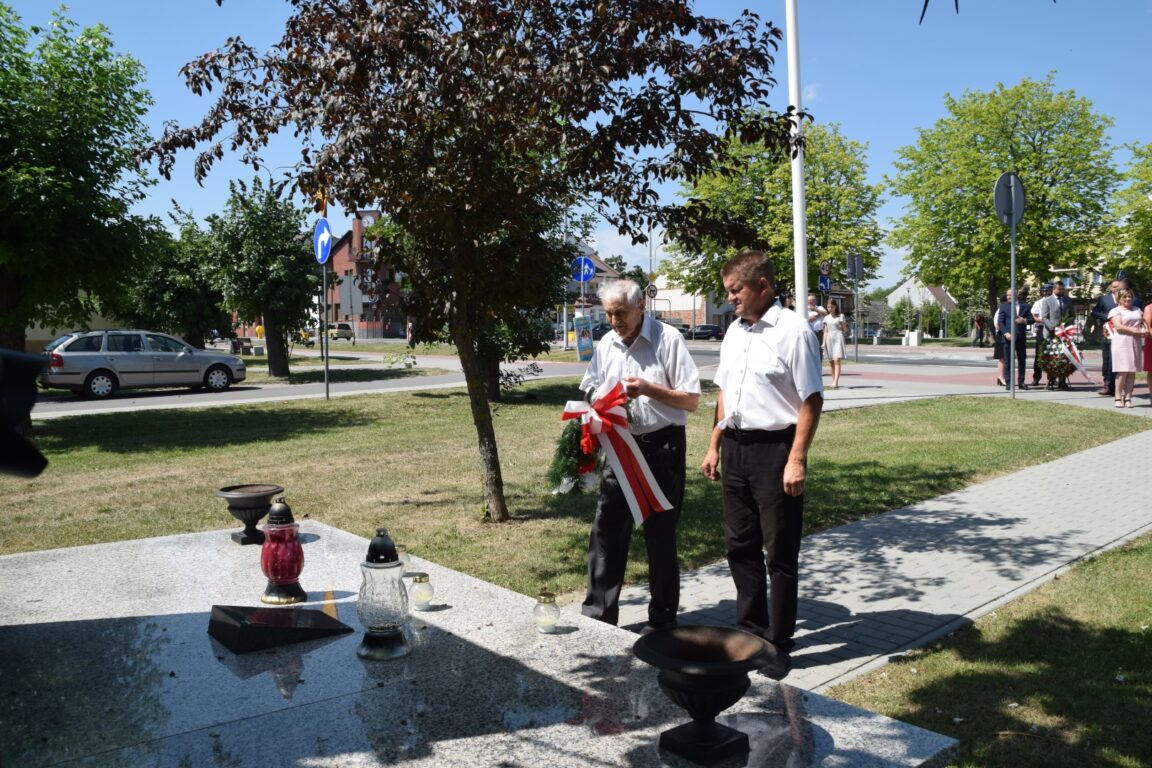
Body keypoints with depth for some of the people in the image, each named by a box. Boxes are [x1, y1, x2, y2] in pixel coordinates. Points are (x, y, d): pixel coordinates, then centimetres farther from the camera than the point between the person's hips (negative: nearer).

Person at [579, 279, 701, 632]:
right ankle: (598, 613, 16)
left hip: (661, 447, -5)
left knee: (660, 534, 5)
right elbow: (591, 392, 14)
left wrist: (647, 388, -22)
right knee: (606, 530, 5)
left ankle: (662, 619, 20)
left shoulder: (668, 339, -10)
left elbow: (692, 400, -11)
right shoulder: (606, 344, 7)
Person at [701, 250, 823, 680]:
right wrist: (714, 446, 15)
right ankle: (750, 629, 33)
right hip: (735, 447, 8)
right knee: (740, 546, 16)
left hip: (774, 448, -7)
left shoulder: (792, 331, -12)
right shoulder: (734, 332, 11)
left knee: (780, 552, 5)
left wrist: (797, 460, -19)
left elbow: (811, 401, -15)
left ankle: (780, 645, 19)